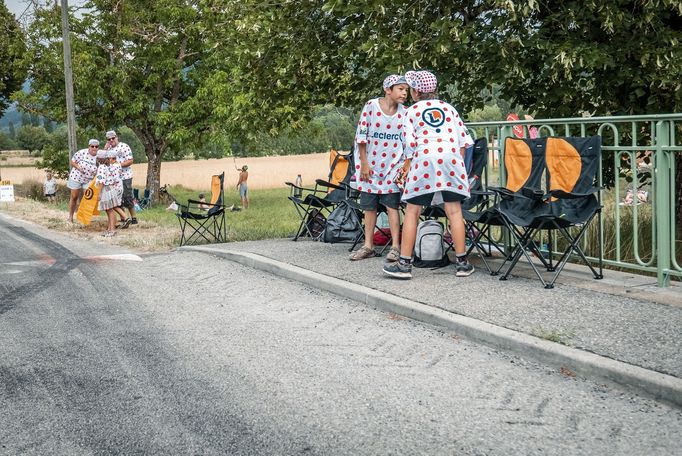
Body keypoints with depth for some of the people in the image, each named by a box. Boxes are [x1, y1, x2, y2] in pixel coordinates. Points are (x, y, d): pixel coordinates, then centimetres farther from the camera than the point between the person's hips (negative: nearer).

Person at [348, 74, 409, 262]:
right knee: (369, 206, 6)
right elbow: (361, 136, -4)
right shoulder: (371, 106, -5)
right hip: (370, 165, 0)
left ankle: (395, 246, 0)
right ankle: (368, 246, 15)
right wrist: (364, 163, -7)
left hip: (393, 166, 0)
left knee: (392, 205, -4)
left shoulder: (405, 113, 1)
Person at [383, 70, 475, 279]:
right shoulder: (449, 108, 18)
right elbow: (463, 139, 12)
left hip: (424, 159, -3)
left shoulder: (412, 111, 9)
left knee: (412, 212, 4)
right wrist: (459, 162, 19)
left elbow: (410, 144, 2)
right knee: (454, 211, 5)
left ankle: (404, 264, 3)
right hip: (451, 157, 3)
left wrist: (406, 167, 13)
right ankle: (462, 262, 6)